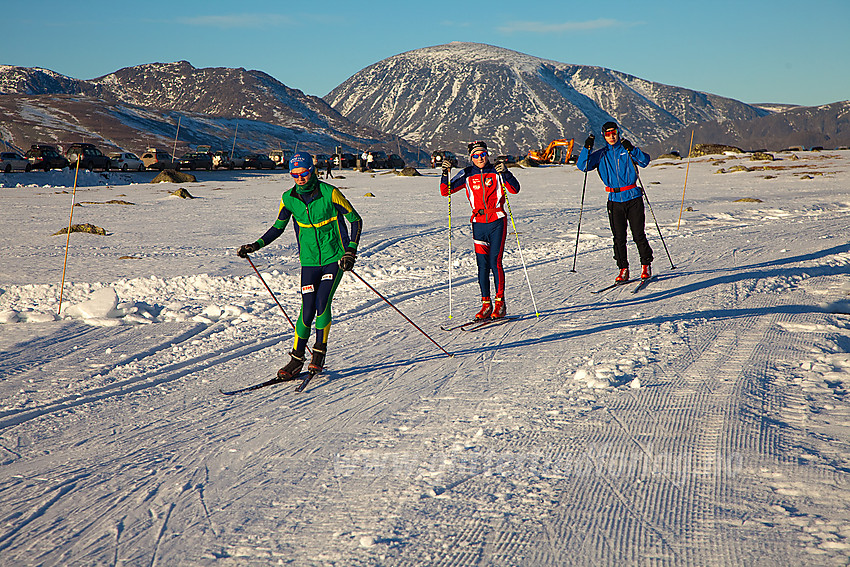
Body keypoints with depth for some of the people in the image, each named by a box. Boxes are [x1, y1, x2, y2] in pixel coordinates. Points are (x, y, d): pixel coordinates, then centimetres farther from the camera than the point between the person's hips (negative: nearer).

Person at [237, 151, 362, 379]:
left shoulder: (329, 193, -13)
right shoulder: (289, 198, -1)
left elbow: (356, 220, -5)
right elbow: (278, 227, 13)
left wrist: (351, 251, -13)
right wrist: (255, 246, 1)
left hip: (334, 258, -3)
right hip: (309, 261, 3)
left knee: (322, 303, -15)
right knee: (307, 309, -5)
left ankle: (319, 354, 3)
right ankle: (297, 359, 7)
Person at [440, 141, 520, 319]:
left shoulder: (496, 171, 0)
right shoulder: (467, 174, 6)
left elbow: (515, 189, -10)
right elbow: (445, 191, 4)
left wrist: (505, 173, -25)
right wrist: (446, 173, -11)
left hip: (497, 222, -3)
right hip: (479, 223, 3)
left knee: (494, 262, -8)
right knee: (482, 265, 2)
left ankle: (500, 303, 0)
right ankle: (486, 304, 9)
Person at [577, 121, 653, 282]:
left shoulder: (627, 150, 5)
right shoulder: (601, 155, 8)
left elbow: (645, 160, -8)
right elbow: (582, 166, -1)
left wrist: (632, 149, -21)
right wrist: (587, 148, -13)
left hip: (633, 198, -1)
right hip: (615, 201, 1)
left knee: (638, 235, -2)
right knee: (619, 237, -1)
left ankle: (646, 265, 12)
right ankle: (623, 269, 6)